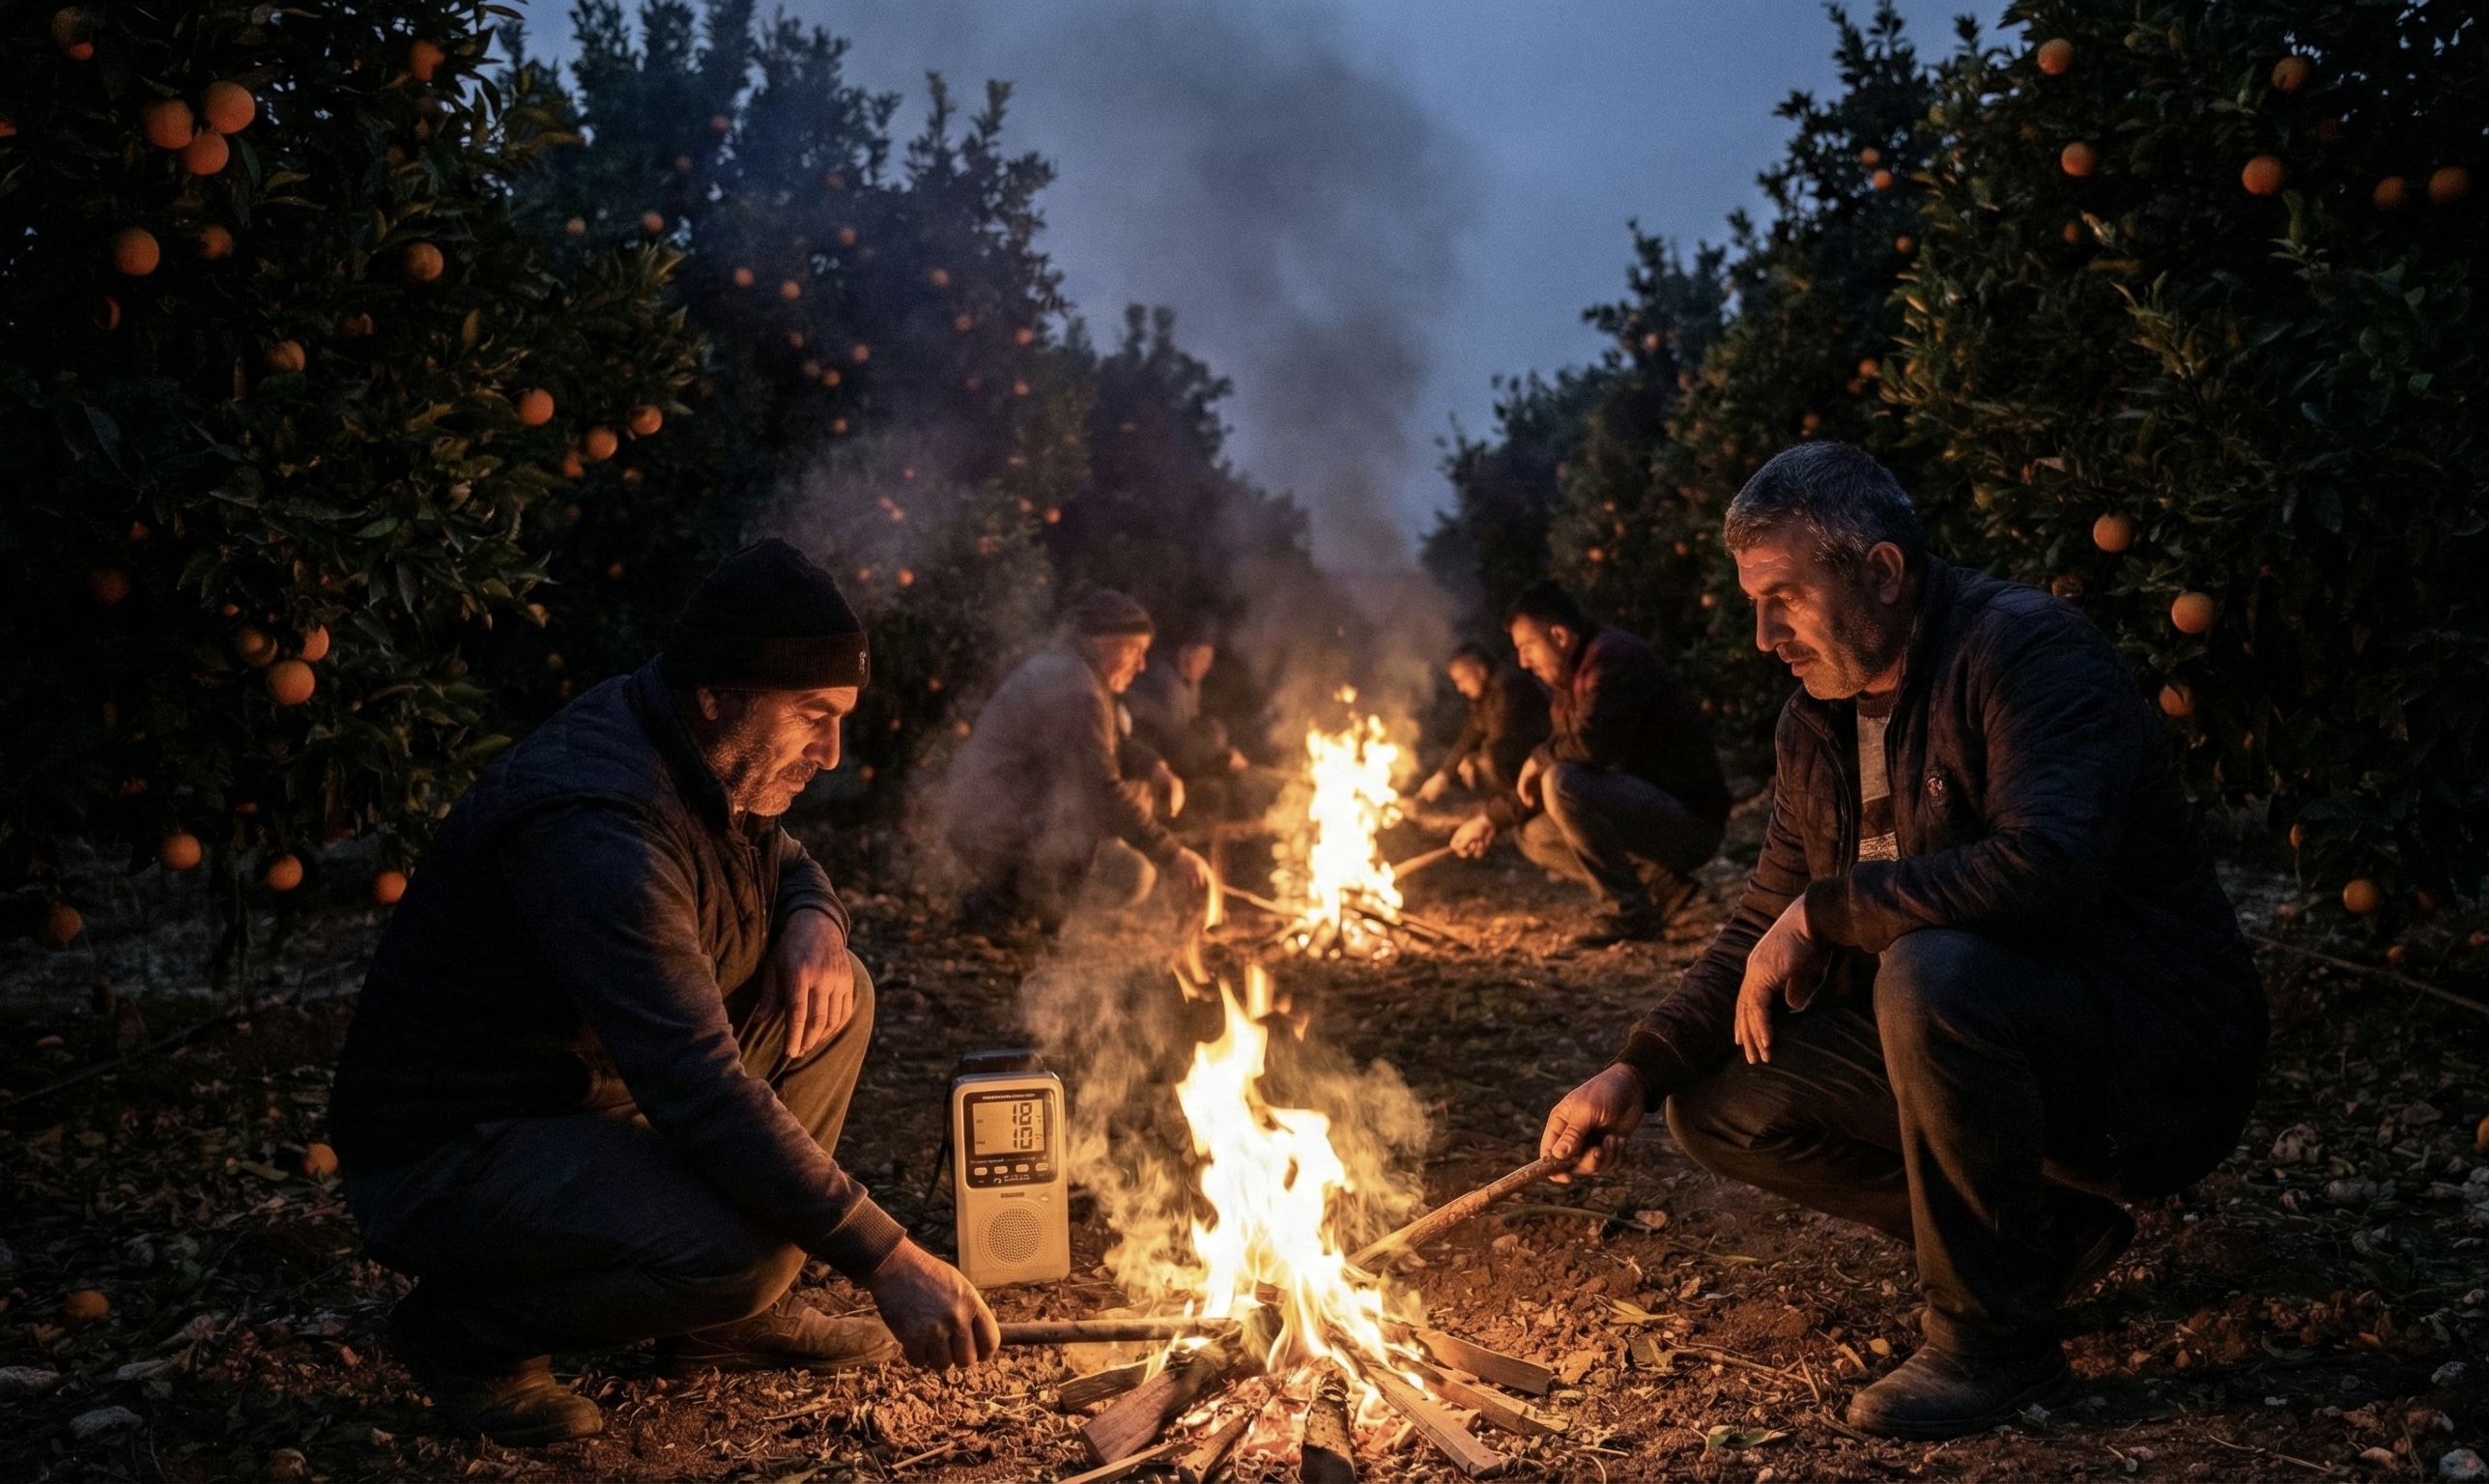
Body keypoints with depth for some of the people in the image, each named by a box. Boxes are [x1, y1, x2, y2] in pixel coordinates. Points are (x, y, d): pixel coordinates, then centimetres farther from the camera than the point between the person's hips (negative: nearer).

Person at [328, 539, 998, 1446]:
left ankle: (724, 1320, 8)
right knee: (748, 1249, -31)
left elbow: (783, 862, 19)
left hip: (590, 1098, 10)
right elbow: (703, 1092, -35)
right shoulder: (597, 827, -30)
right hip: (445, 1158, -9)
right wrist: (887, 1261, -31)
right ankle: (467, 1328, -3)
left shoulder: (701, 761, 0)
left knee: (830, 997, 0)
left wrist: (814, 921, -8)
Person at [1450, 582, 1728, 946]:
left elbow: (1593, 745, -30)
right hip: (1648, 810, 10)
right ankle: (1658, 884, 7)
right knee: (1536, 837, 11)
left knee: (1561, 784, -26)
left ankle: (1630, 913, -16)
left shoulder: (1614, 656, -16)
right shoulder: (1567, 688, 13)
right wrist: (1491, 818, 10)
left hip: (1691, 817, -10)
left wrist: (1538, 758, -11)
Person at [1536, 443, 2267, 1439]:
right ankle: (2047, 1228, 9)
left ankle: (1997, 1339, -15)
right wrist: (1638, 1072, -7)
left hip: (2159, 1055, -8)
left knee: (1932, 973, -37)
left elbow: (2045, 870, -35)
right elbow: (1763, 933, 8)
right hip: (1971, 1029, 8)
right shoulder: (1819, 721, 6)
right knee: (1718, 1104, -2)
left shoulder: (2025, 650, -19)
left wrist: (1824, 911, -24)